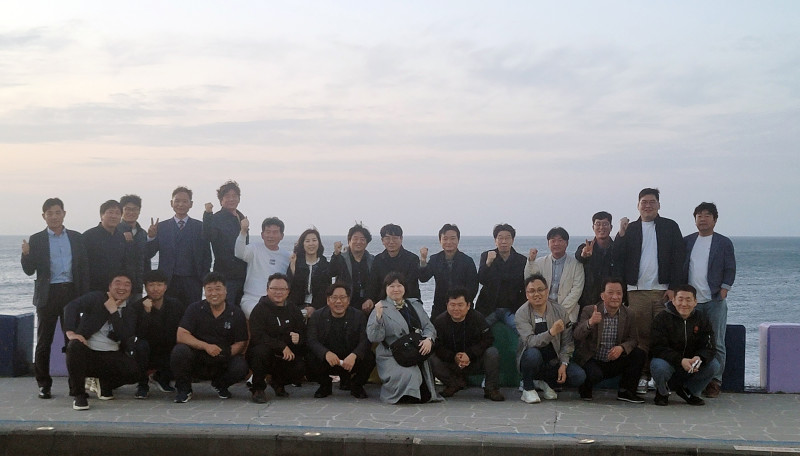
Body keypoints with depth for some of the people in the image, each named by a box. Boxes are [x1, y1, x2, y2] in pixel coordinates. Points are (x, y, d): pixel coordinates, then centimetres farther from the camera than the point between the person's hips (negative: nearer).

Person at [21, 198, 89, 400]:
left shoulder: (76, 238, 8)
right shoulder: (36, 240, 3)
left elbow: (84, 267, 7)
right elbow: (30, 270, -1)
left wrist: (85, 295, -1)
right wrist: (26, 254, -21)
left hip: (71, 293, 1)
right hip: (47, 295, -1)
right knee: (44, 341, 3)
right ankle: (44, 384, 11)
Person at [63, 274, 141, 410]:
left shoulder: (130, 312, 11)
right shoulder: (96, 298, 4)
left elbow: (126, 336, -7)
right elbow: (72, 306, -13)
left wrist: (113, 311, -10)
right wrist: (70, 332, -29)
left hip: (111, 355, 3)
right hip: (87, 349, -2)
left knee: (134, 371, -24)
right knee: (75, 346, -37)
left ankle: (106, 383, 13)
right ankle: (79, 395, -19)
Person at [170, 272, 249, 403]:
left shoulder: (236, 313, 1)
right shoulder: (195, 309, -2)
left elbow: (241, 343, 0)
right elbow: (181, 336, -12)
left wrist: (226, 354, -18)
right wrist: (206, 346, -24)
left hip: (222, 363, 2)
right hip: (197, 361, -1)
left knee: (241, 367, -28)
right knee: (179, 351, -31)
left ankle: (220, 385, 9)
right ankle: (183, 389, -3)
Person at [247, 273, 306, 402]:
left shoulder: (294, 310, 9)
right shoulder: (259, 309, -6)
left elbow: (304, 333, 6)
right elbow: (257, 337, -18)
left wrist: (299, 339, -20)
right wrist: (282, 346, -24)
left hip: (287, 357, 4)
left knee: (300, 368, -24)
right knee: (261, 350, -37)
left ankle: (278, 383, 12)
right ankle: (258, 388, -12)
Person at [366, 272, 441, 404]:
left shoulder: (415, 304, 17)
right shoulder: (381, 308, 2)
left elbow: (428, 326, 14)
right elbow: (374, 337, -9)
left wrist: (428, 339, -9)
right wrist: (378, 317, -24)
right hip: (392, 357, -4)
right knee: (408, 376, -32)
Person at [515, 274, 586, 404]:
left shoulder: (560, 311, -2)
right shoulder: (521, 314, -12)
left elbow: (567, 342, 1)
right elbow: (530, 341, -25)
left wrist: (563, 364, -13)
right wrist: (551, 332, -40)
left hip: (554, 362, 4)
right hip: (531, 360, -3)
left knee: (579, 376, -19)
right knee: (532, 353, -37)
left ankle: (544, 383, 8)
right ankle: (528, 388, -10)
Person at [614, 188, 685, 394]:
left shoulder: (670, 227, 10)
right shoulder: (630, 229, 13)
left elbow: (678, 259, 5)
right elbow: (617, 259, 5)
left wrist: (673, 288, -3)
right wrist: (621, 234, -7)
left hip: (663, 290, -1)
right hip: (637, 291, 1)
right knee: (641, 335, -1)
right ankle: (642, 376, 5)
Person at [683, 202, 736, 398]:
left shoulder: (724, 243, 6)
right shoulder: (687, 242, 12)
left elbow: (730, 270, 3)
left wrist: (723, 291, -8)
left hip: (715, 301, -2)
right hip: (691, 300, 2)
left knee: (716, 343, 0)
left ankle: (715, 381, 6)